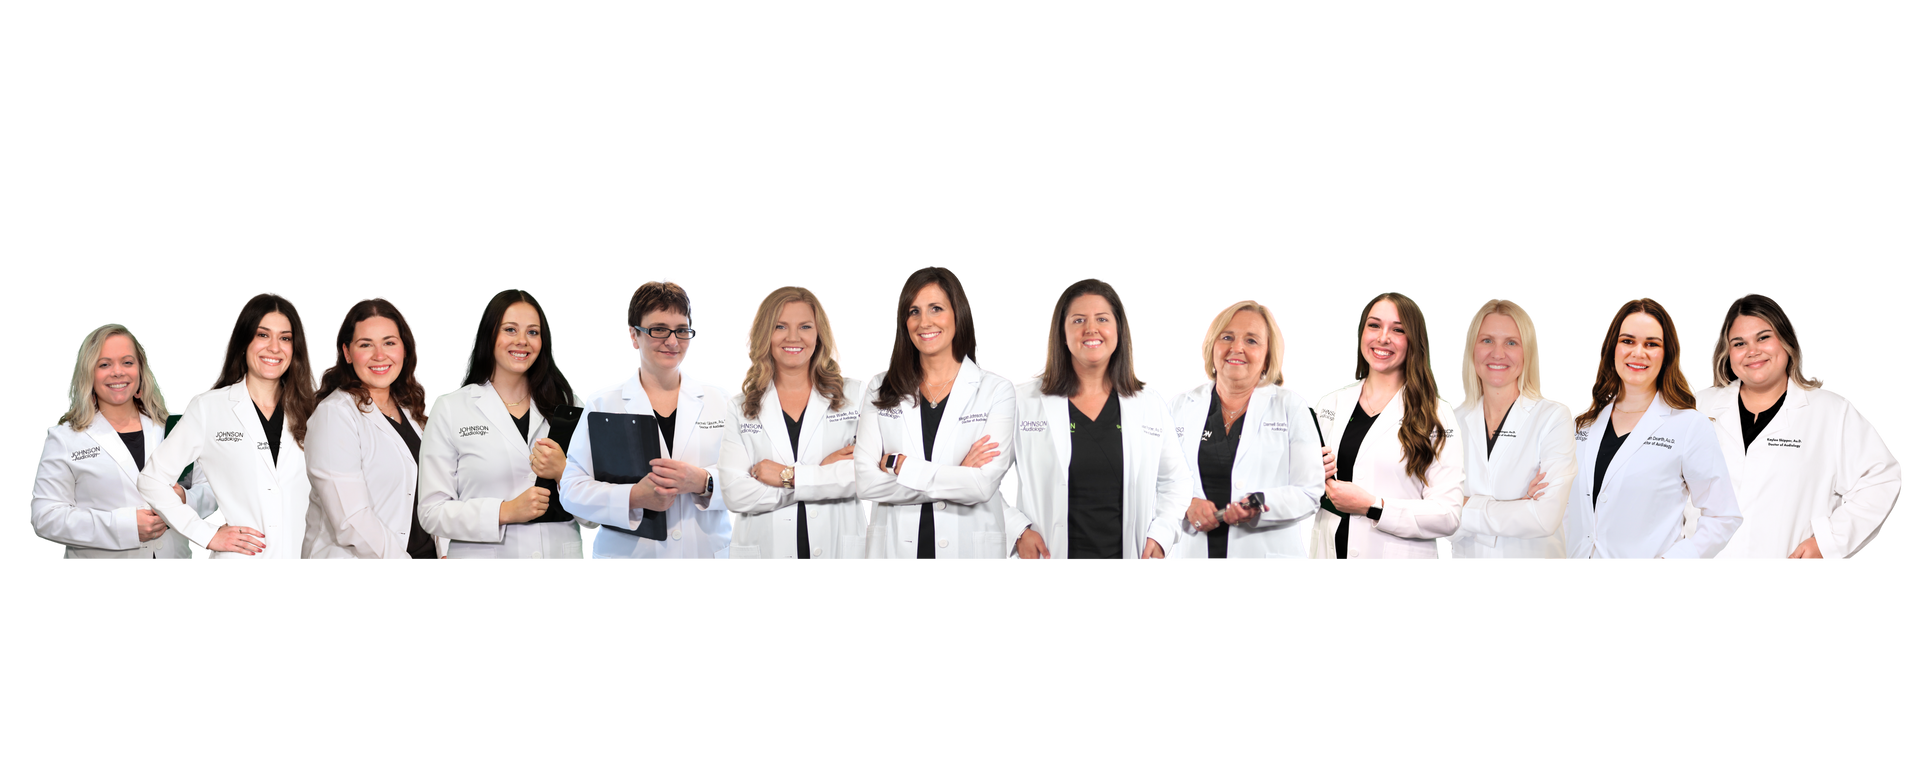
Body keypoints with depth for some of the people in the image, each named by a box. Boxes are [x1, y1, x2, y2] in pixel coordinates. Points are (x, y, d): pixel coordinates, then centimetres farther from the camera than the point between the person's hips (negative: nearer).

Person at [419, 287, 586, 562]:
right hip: (485, 555, -2)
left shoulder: (567, 404, 5)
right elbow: (432, 513, -7)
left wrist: (563, 472, -16)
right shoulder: (450, 409, -1)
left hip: (562, 552, 2)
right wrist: (505, 512, -18)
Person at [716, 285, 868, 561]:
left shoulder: (854, 392, 4)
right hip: (765, 549, 0)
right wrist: (825, 474, -11)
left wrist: (789, 476, -12)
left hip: (840, 549, 0)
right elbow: (735, 494, -8)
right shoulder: (739, 408, 5)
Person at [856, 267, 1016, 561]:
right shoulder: (880, 388, 4)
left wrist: (899, 465, -11)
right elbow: (866, 482, -7)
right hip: (895, 548, 1)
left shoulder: (997, 389, -2)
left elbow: (982, 485, -14)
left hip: (971, 548, -1)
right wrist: (955, 477, -13)